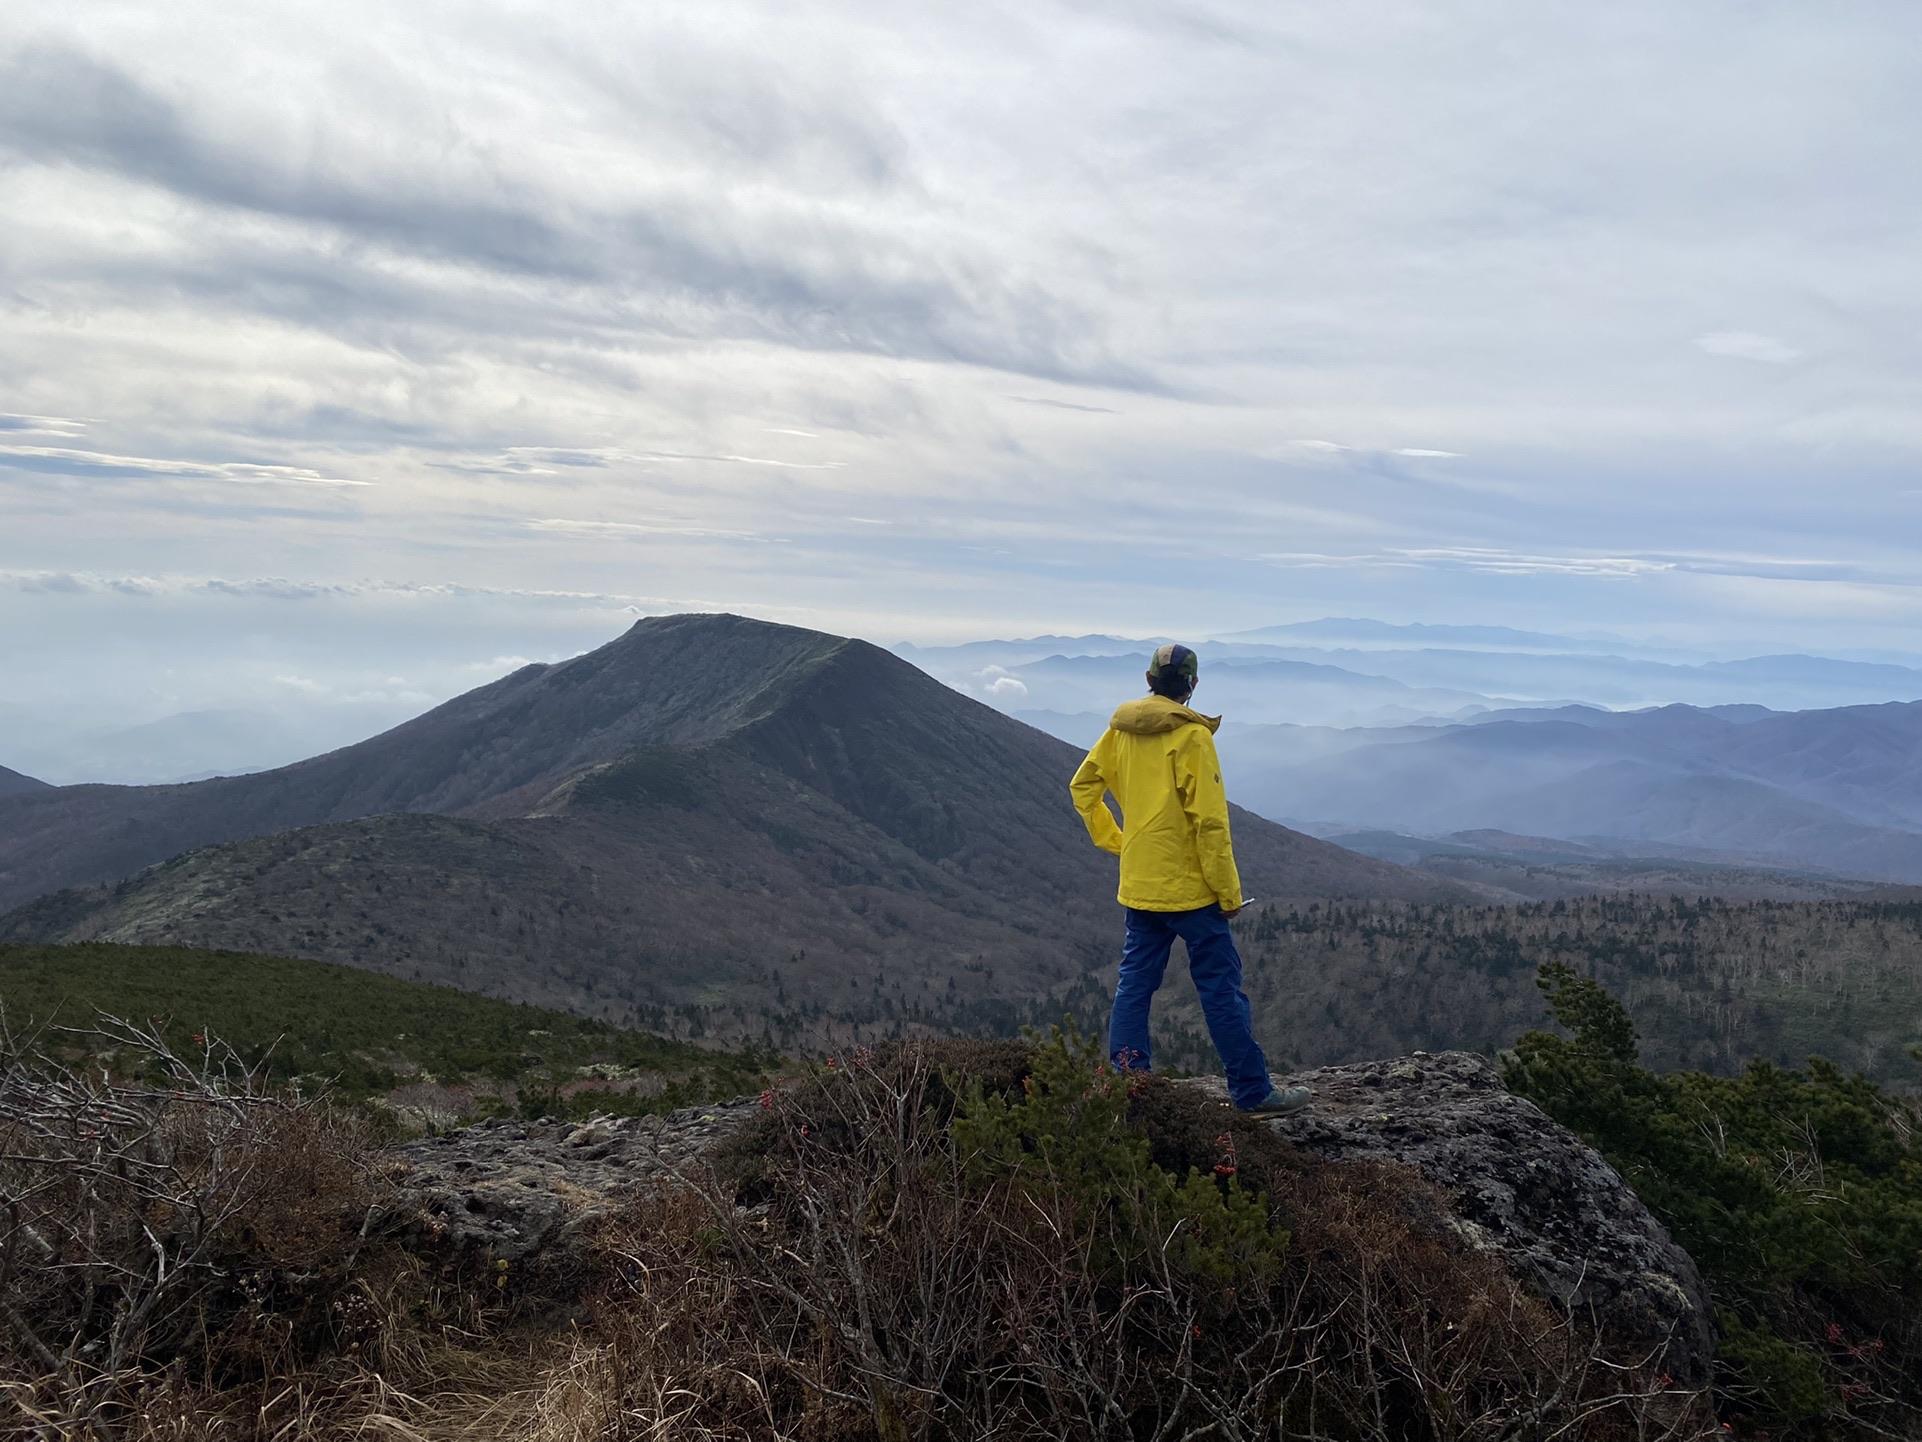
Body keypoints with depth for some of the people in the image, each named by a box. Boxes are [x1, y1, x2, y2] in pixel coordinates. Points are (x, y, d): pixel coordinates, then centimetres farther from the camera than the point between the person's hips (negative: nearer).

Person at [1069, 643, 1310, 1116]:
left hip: (1138, 886, 6)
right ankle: (1253, 1091, 8)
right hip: (1189, 887, -6)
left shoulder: (1120, 730, 5)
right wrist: (1229, 892, -10)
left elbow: (1082, 787, 15)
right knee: (1222, 989, 1)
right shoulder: (1191, 735, -15)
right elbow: (1209, 820, -17)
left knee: (1134, 984, 12)